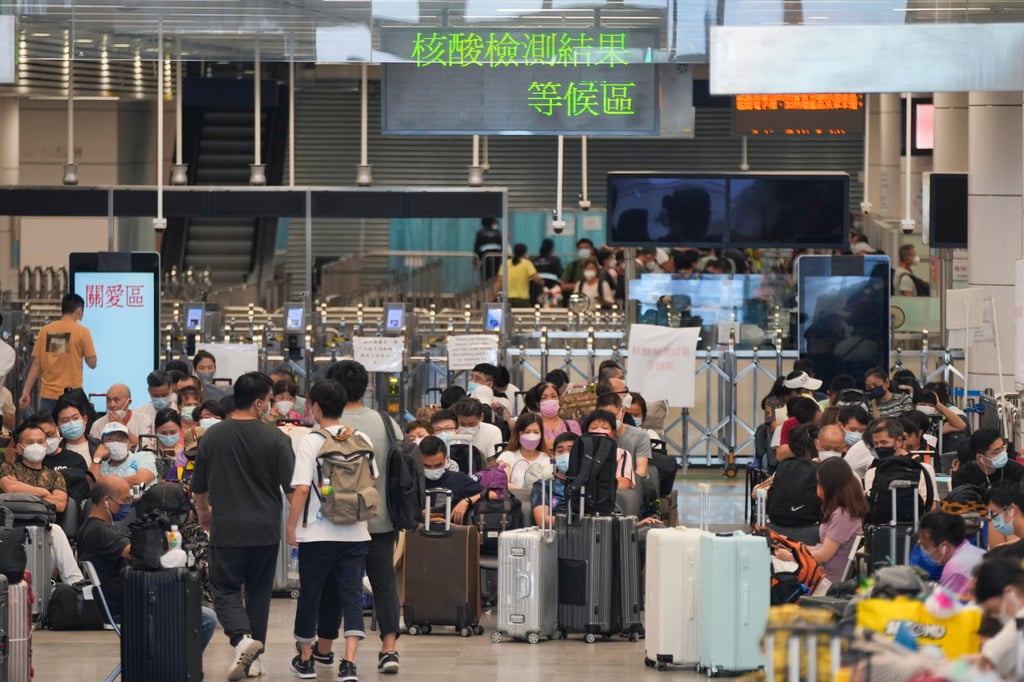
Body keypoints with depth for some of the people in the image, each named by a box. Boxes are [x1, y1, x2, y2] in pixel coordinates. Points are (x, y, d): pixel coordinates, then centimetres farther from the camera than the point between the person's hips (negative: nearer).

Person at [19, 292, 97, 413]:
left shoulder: (45, 330, 6)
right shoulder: (82, 331, -4)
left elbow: (36, 364, 4)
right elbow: (92, 363, -3)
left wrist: (26, 392, 6)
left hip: (48, 394, 3)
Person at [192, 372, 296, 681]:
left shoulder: (212, 437, -1)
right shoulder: (276, 439, -7)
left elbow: (199, 486, 10)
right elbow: (291, 487, -5)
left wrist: (203, 512, 30)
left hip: (226, 529, 0)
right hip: (266, 529, 0)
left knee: (226, 590, 5)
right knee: (259, 593, 13)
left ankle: (242, 637, -21)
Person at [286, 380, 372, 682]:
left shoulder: (310, 442, -10)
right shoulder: (362, 440, 4)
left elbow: (301, 489, -15)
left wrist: (291, 526, -5)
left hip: (317, 532, -3)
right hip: (355, 532, 3)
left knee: (310, 593, 12)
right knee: (351, 595, 1)